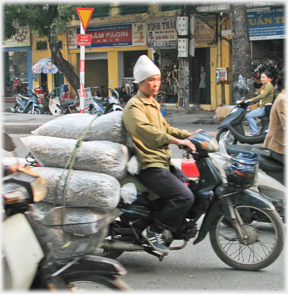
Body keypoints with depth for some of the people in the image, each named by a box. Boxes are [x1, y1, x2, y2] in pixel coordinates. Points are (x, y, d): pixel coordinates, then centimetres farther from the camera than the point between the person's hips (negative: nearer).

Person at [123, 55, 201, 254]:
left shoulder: (153, 105, 22)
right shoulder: (134, 106, -12)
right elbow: (143, 129, -32)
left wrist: (188, 135, 17)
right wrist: (176, 140, -41)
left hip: (163, 163, 10)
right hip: (149, 166, -10)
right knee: (185, 197, -23)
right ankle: (154, 231, -11)